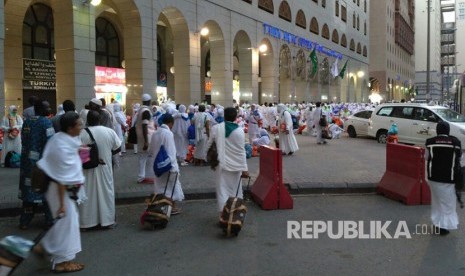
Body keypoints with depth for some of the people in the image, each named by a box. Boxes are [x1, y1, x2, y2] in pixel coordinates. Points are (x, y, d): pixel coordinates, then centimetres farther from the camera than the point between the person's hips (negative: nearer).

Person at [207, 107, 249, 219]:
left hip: (222, 164, 0)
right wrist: (244, 168, -6)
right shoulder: (239, 131, -10)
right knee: (235, 189, 16)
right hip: (235, 165, 0)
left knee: (222, 189, 6)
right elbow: (241, 151, -10)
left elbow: (209, 145, 3)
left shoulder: (216, 128, -6)